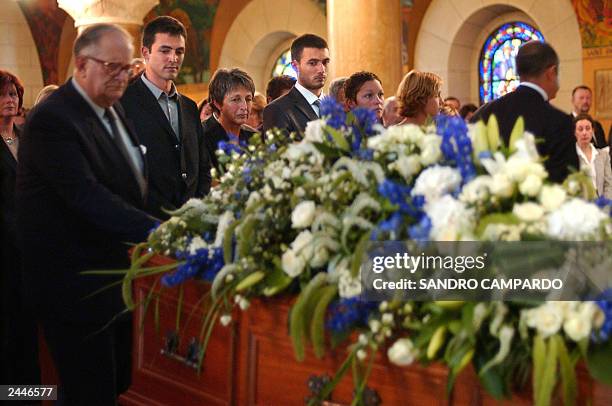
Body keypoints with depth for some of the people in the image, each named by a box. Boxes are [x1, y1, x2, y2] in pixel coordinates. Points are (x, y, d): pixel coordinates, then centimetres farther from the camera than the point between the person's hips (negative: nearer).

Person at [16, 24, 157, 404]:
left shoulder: (113, 108, 10)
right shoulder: (52, 119, -20)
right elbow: (85, 195, -31)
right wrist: (154, 229, -38)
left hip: (115, 270, 9)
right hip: (76, 283, -9)